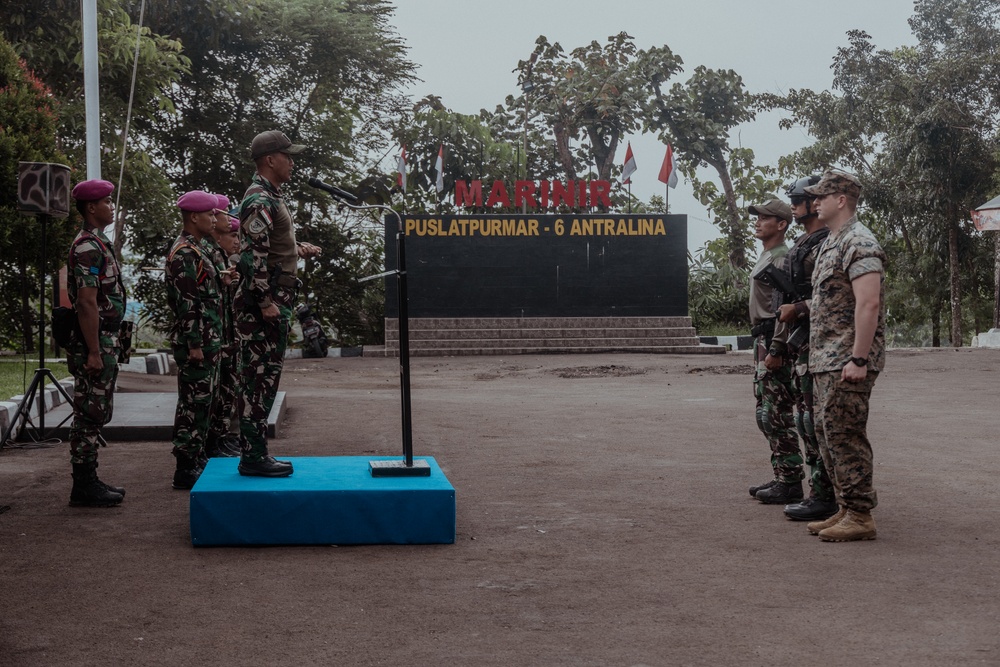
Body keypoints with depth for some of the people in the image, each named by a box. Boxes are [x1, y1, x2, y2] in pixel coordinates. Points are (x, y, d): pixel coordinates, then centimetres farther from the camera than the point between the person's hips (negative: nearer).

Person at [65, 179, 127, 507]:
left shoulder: (98, 244, 17)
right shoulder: (88, 247, -16)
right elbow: (87, 303, -21)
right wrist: (93, 352, -23)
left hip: (105, 341, 10)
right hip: (95, 343, -10)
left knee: (95, 414, 13)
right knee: (89, 415, -5)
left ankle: (88, 481, 20)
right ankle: (83, 487, 0)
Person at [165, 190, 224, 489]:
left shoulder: (196, 249, 17)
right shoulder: (185, 253, -15)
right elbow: (186, 302, -20)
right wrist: (195, 344, -22)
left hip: (206, 340, 10)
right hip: (196, 342, -10)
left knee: (201, 403, 14)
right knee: (194, 403, -6)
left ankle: (195, 460, 22)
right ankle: (186, 470, -2)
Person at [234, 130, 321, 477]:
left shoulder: (270, 197, 18)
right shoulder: (259, 201, -15)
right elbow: (252, 256, -22)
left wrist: (298, 249, 17)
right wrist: (265, 301, -23)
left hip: (275, 301, 11)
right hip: (264, 301, -10)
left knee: (261, 378, 12)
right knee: (260, 378, -6)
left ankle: (254, 452, 19)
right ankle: (253, 457, -2)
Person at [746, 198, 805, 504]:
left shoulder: (782, 258, -13)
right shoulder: (765, 256, 19)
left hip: (774, 340, -11)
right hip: (762, 340, 11)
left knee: (777, 415, -8)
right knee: (766, 413, 15)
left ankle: (791, 482, -4)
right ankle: (781, 476, 22)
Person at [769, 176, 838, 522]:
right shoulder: (798, 247, 19)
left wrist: (799, 308, -16)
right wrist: (777, 347, 22)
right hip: (799, 347, 10)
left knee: (816, 419, -8)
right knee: (805, 419, 12)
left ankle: (823, 497, -3)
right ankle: (819, 490, 19)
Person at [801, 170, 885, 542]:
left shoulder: (858, 243, -13)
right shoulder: (831, 243, 19)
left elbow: (868, 303, -22)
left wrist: (858, 359, -25)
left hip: (846, 362, -10)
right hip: (825, 361, 10)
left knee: (845, 435, -8)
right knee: (828, 434, 13)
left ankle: (860, 517, -2)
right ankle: (846, 510, 20)